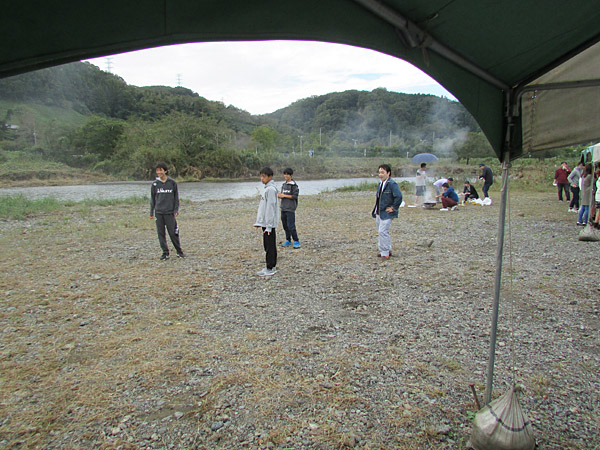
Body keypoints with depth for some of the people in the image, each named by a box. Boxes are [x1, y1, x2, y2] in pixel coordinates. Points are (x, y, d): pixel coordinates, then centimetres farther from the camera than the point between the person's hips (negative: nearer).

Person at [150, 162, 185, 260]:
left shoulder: (172, 182, 1)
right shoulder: (155, 184, 6)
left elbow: (176, 197, 5)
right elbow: (152, 198, 11)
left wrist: (176, 210, -2)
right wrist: (151, 212, 9)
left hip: (169, 212, -2)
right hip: (159, 212, 2)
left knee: (173, 233, -1)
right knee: (161, 233, 4)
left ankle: (179, 251, 14)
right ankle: (165, 253, 13)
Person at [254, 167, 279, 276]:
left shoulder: (271, 189, -15)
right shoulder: (267, 188, 15)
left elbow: (270, 208, -19)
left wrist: (268, 226, -20)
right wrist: (259, 222, 19)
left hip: (269, 224, -10)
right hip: (265, 222, 10)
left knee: (270, 246, -3)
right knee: (268, 245, 14)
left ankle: (270, 269, 4)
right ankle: (271, 267, 22)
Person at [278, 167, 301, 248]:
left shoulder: (294, 185, -7)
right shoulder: (283, 185, 16)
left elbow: (295, 196, -13)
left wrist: (284, 195, -15)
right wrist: (279, 195, -2)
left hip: (290, 208, -7)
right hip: (283, 208, 7)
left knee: (291, 226, -10)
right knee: (285, 226, 10)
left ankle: (296, 241, -1)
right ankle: (288, 240, 21)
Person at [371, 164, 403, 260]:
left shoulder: (392, 184, -16)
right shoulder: (380, 184, 12)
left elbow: (399, 196, -26)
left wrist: (393, 208, -18)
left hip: (386, 214, -9)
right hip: (379, 213, 10)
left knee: (383, 232, -12)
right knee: (382, 232, 17)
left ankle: (385, 253, -2)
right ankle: (388, 250, 31)